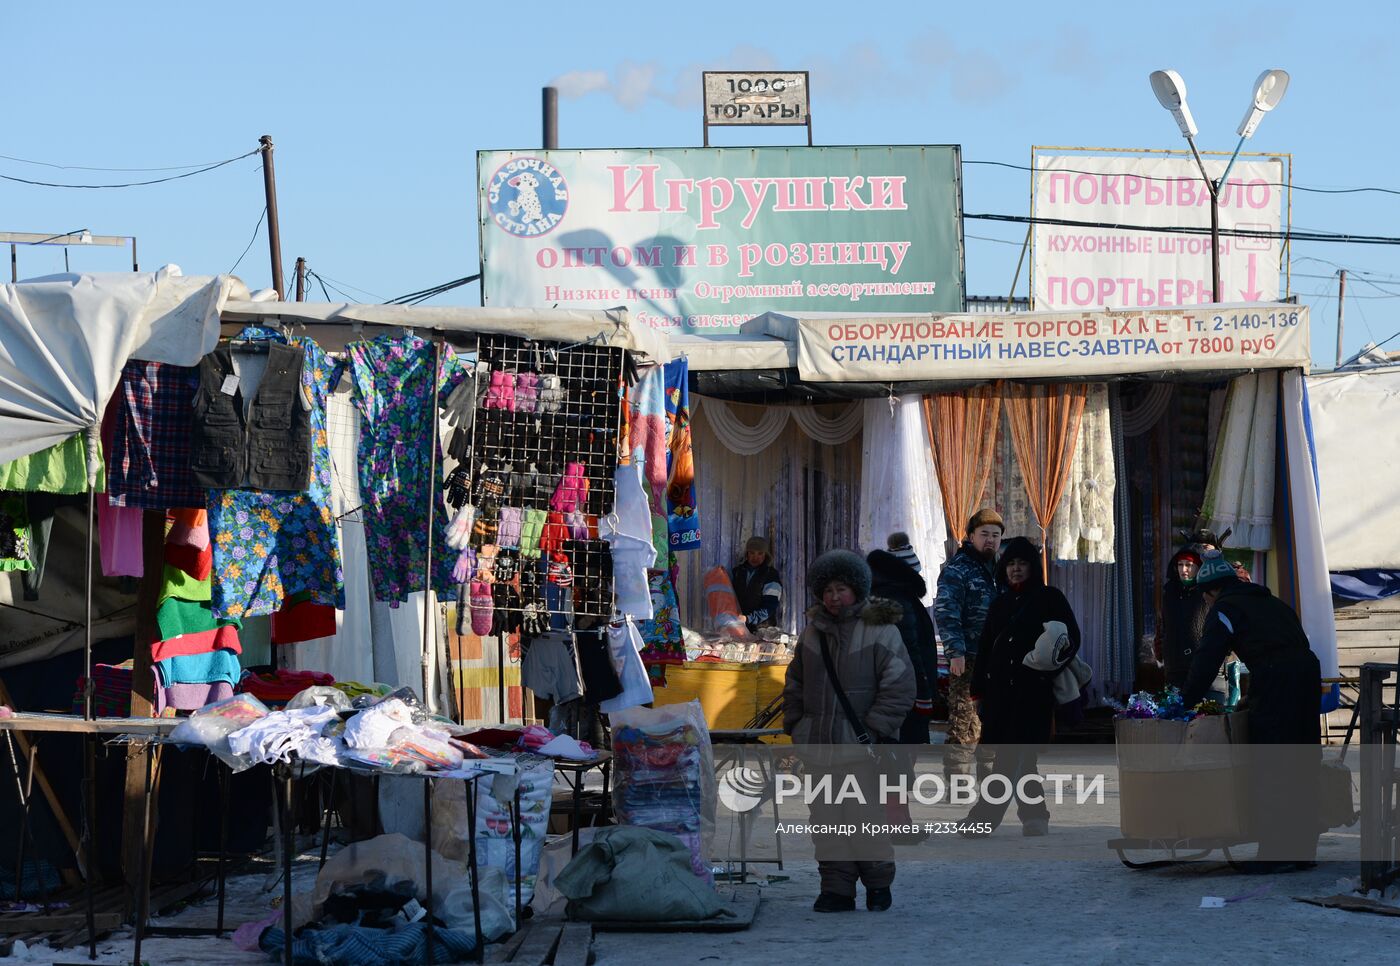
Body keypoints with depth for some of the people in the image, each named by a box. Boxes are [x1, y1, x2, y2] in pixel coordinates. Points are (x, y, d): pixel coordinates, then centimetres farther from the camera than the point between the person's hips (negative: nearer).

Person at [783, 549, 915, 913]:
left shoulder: (880, 630, -3)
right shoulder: (812, 632, 12)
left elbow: (899, 686, -6)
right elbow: (795, 683, 23)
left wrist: (874, 729, -10)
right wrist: (795, 726, 12)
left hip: (861, 746, -5)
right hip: (819, 746, 5)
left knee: (865, 818, -6)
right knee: (826, 821, 4)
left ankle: (878, 883, 11)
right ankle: (836, 889, 11)